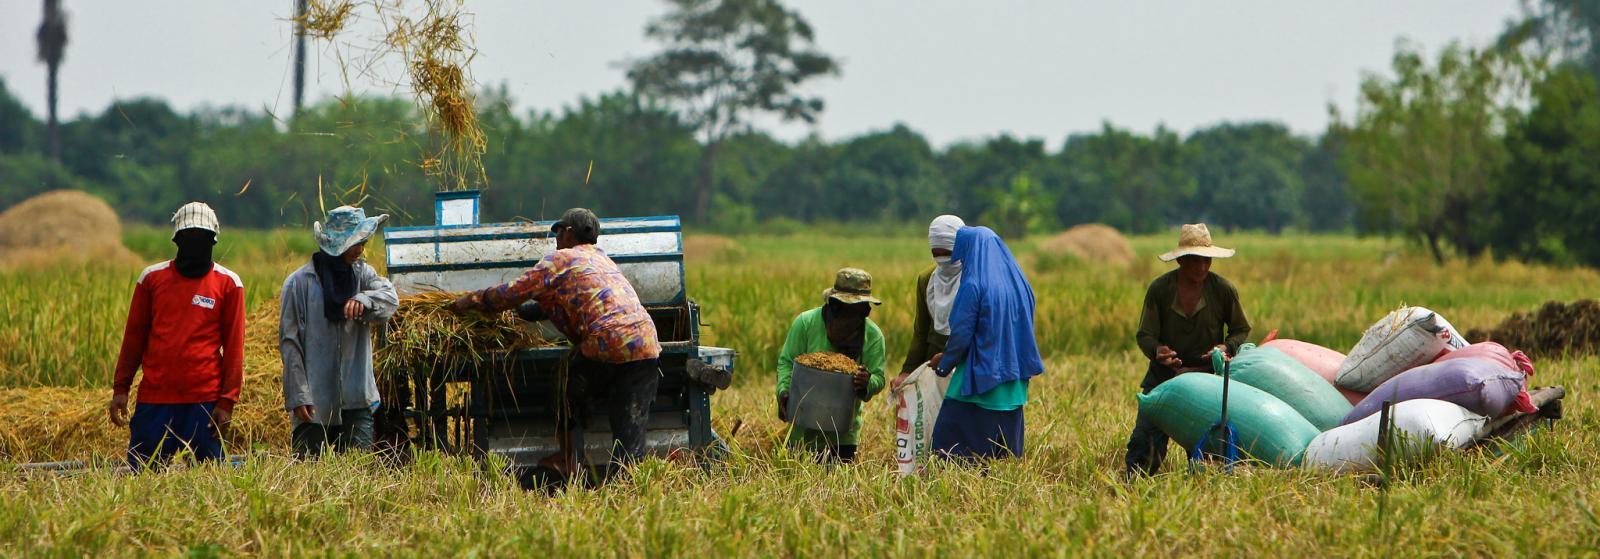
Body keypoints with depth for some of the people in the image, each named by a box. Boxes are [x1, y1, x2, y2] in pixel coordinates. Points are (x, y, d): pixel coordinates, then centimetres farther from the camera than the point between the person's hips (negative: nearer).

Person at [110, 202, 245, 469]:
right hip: (154, 399, 2)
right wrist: (120, 389, 6)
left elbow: (234, 347, 2)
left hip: (204, 401, -2)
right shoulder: (151, 278, 8)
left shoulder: (228, 284, 3)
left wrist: (226, 402, -5)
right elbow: (133, 337, 12)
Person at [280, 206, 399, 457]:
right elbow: (289, 343, -4)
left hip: (357, 400, 3)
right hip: (315, 403, -3)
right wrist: (298, 396, -11)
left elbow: (390, 298, -9)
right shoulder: (300, 283, -3)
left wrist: (364, 300, -31)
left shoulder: (362, 273, 9)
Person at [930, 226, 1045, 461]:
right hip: (1013, 385, 7)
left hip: (979, 378, -7)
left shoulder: (973, 285, -14)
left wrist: (944, 364, 3)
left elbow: (961, 334, -13)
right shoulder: (1018, 282, 8)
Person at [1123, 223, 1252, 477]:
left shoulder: (1224, 289, -5)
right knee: (1145, 440, -10)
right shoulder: (1159, 289, -6)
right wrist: (1157, 351, -27)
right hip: (1164, 377, 0)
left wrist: (1226, 347, -15)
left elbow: (1241, 330, 7)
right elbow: (1145, 336, -4)